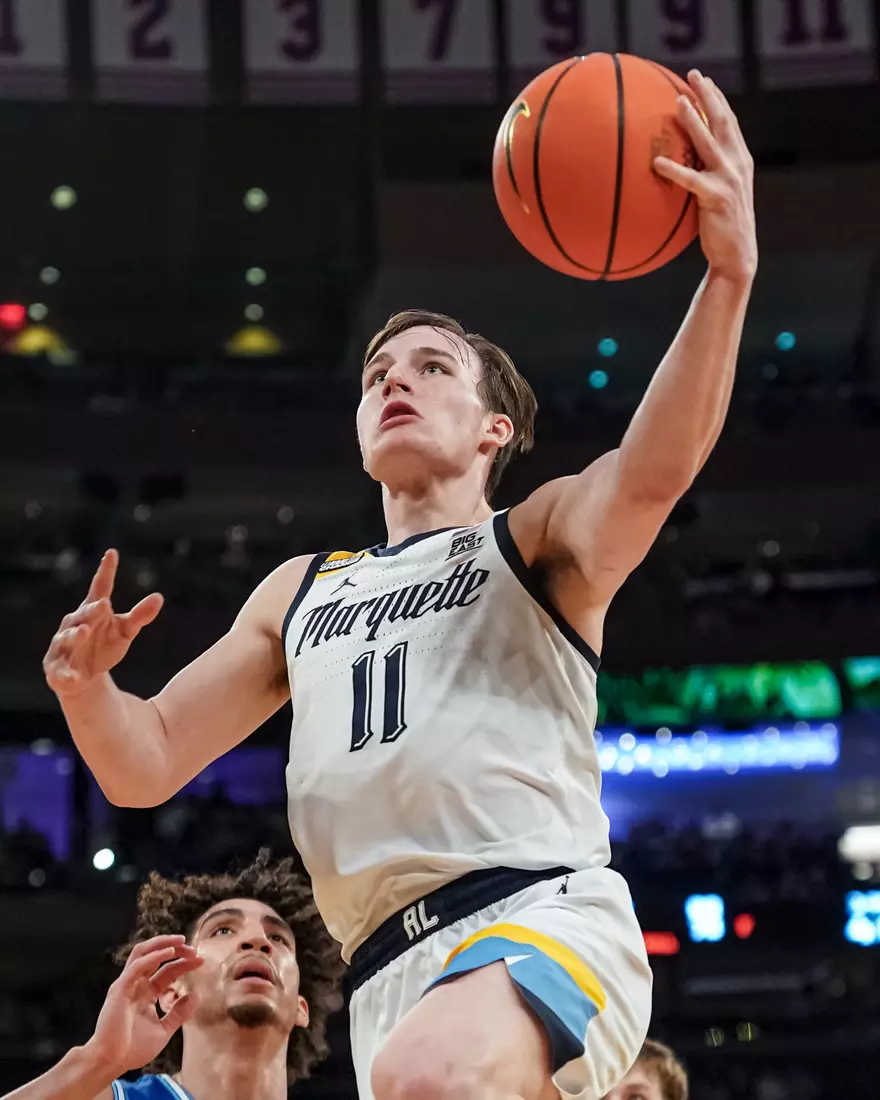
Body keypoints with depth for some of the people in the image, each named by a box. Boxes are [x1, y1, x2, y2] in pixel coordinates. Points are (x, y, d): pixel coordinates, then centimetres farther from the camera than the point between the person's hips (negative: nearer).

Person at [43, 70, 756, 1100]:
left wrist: (727, 275, -28)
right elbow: (144, 766, 25)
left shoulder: (539, 542, 13)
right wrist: (85, 684, 0)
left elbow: (653, 473, -11)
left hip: (544, 920, -6)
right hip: (392, 973, 6)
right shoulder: (299, 592, 29)